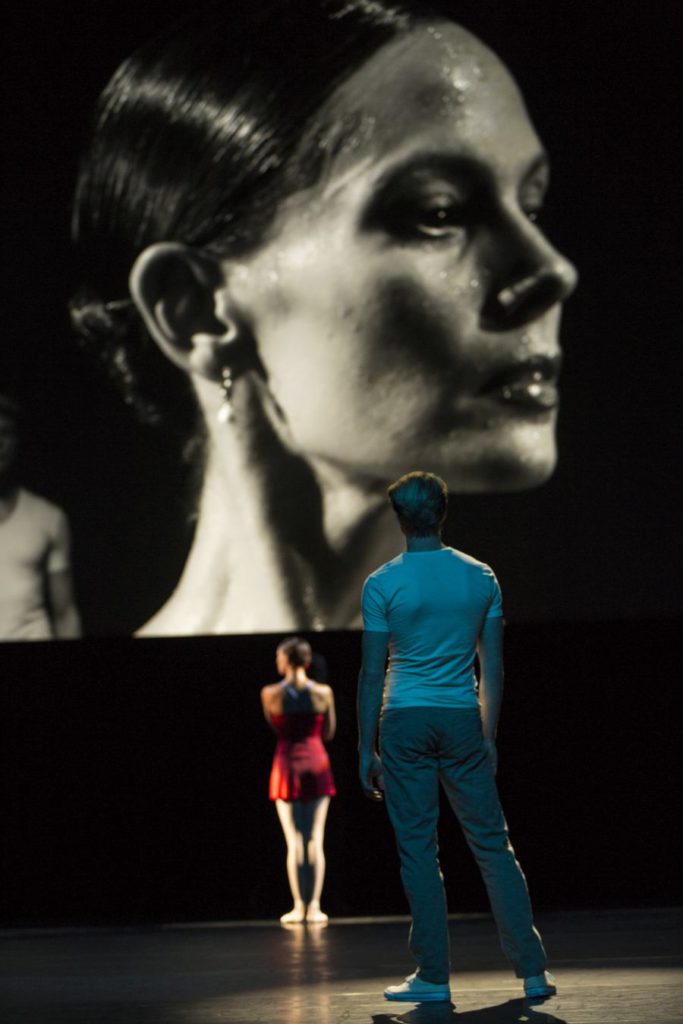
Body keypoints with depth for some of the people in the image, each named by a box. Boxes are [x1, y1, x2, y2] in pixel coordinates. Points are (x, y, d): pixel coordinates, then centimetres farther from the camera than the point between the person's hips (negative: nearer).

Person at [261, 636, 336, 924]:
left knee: (294, 842, 3)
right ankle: (314, 907, 0)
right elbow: (329, 733, 7)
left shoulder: (270, 694, -6)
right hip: (316, 764, 1)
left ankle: (299, 907, 1)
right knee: (315, 841, 3)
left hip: (287, 765, -1)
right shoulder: (323, 692, -4)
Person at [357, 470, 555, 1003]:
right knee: (493, 845, 7)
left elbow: (372, 674, -5)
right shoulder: (481, 577, 4)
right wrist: (489, 736, 14)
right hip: (463, 720, 2)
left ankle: (433, 975, 3)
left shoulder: (383, 584, -4)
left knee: (418, 849, 2)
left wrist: (366, 750, 1)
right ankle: (533, 969, 7)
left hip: (405, 722, -2)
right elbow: (493, 666, 6)